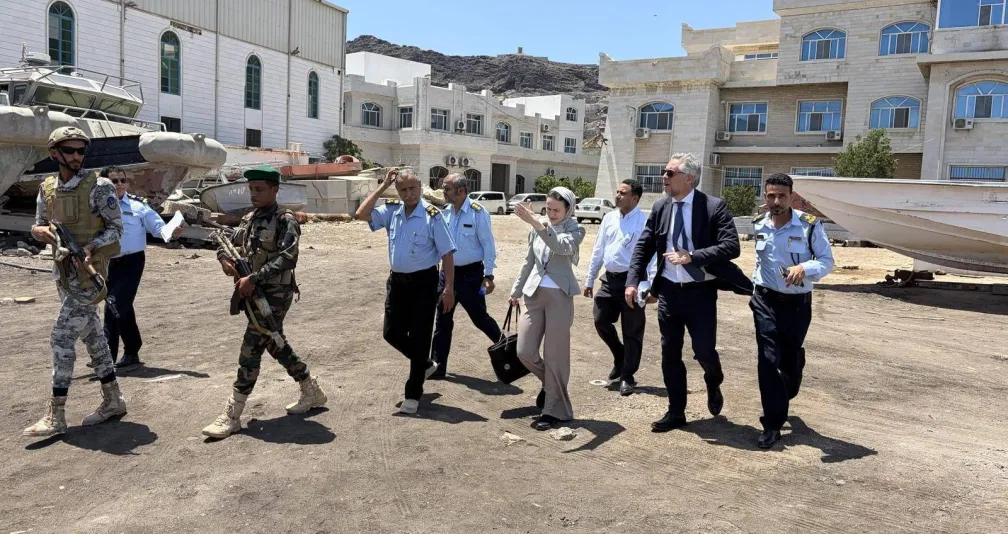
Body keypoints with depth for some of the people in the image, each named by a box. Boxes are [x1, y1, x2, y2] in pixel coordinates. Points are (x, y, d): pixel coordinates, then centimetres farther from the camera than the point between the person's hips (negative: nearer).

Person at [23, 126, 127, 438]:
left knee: (61, 338, -8)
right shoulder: (47, 188, 8)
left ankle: (55, 415, -1)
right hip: (63, 271, 7)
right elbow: (38, 226, 14)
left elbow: (116, 227, -9)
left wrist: (91, 248, -24)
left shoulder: (98, 187, -11)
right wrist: (43, 231, -9)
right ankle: (113, 400, 23)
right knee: (92, 333, 13)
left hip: (88, 272, -7)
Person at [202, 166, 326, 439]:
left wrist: (253, 279, -26)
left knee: (250, 351, -6)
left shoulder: (285, 220, -13)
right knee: (276, 345, 17)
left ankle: (231, 415, 2)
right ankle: (312, 392, 32)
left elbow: (287, 258, -24)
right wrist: (224, 258, -2)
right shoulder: (249, 219, 12)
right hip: (253, 294, 9)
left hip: (274, 295, -9)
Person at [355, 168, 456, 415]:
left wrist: (449, 288, -15)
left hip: (423, 281, -5)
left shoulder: (432, 215, -12)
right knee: (392, 333, 10)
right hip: (397, 280, 5)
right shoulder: (392, 211, 3)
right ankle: (425, 364, 37)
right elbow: (361, 215, -9)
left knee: (419, 337, 1)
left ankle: (413, 394, 14)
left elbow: (447, 252, -11)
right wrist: (382, 186, -7)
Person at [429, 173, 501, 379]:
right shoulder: (445, 213, 4)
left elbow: (488, 244, -13)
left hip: (470, 274, -6)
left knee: (479, 317, 5)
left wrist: (488, 275, -14)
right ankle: (437, 366, 18)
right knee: (442, 320, 9)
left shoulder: (477, 212, -14)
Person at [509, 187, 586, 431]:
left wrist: (537, 223, -40)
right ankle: (550, 384, 32)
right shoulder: (538, 227, 8)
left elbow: (561, 247, -30)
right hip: (534, 294, 5)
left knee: (554, 354, -1)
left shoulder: (575, 230, -6)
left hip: (559, 296, -5)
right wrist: (516, 290, 21)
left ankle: (555, 410, 13)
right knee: (525, 351, 3)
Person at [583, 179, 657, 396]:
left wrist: (653, 286, -22)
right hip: (610, 279, 6)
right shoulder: (609, 218, 8)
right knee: (601, 322, 9)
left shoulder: (644, 222, -11)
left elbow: (653, 255, -15)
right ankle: (620, 358, 35)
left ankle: (627, 377, 19)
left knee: (631, 331, 4)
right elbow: (598, 250, 14)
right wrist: (590, 279, 15)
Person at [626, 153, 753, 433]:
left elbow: (731, 247, -17)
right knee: (670, 354, 9)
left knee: (704, 351, -1)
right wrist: (633, 281, -2)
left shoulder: (714, 206, -9)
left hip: (700, 293, -4)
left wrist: (691, 256, -24)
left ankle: (713, 384, 35)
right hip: (668, 292, 4)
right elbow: (643, 246, 9)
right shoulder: (660, 207, 4)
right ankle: (675, 412, 24)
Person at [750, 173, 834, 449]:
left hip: (798, 303, -1)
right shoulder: (759, 225, 1)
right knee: (768, 359, -9)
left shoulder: (809, 225, -12)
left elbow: (827, 261, -9)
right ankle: (772, 424, -3)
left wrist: (804, 268, -28)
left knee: (791, 359, 15)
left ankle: (782, 400, 46)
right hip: (766, 301, 1)